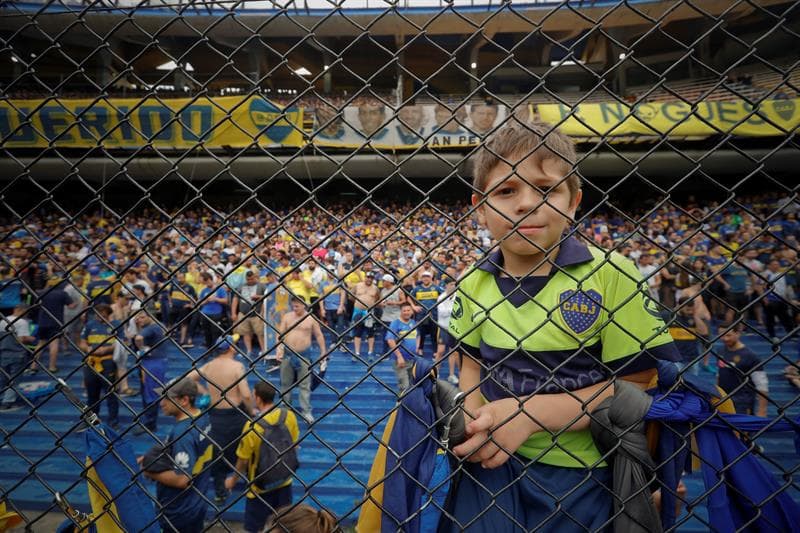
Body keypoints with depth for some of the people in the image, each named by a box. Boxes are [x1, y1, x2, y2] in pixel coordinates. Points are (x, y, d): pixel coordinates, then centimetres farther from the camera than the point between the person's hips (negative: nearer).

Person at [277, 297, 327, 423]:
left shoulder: (311, 318, -3)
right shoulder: (286, 317, 1)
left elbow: (319, 335, 3)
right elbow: (280, 334, -1)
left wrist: (323, 352, 1)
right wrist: (279, 348, -17)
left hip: (304, 355, -2)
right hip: (287, 354, 2)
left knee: (305, 385, 2)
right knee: (286, 383, 13)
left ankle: (306, 411, 9)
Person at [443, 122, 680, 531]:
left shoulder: (610, 275, -14)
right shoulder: (473, 282, -2)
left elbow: (639, 382, -12)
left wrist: (531, 412, -20)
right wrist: (475, 420, -13)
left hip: (576, 472, -2)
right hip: (491, 465, 3)